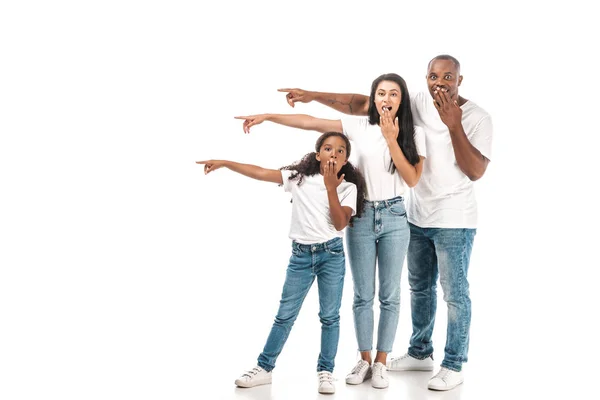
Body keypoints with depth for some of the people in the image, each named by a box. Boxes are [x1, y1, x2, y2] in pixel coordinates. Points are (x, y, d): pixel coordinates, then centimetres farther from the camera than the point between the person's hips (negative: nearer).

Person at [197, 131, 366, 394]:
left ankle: (325, 372, 15)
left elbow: (340, 224, -13)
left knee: (329, 316, 4)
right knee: (285, 315, 7)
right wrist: (224, 163, -8)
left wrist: (331, 188, -19)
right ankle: (264, 368, 16)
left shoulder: (348, 187, -3)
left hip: (331, 255, -1)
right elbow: (260, 173, -3)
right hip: (300, 254, 1)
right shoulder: (299, 177, 0)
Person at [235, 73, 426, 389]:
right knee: (363, 295, 8)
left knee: (389, 295, 5)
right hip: (361, 216, 1)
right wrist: (266, 116, -10)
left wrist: (392, 139, -16)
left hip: (393, 219, -1)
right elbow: (310, 123, -4)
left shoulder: (413, 134, 0)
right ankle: (364, 360, 20)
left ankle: (381, 363, 16)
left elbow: (412, 179, -10)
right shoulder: (359, 127, 0)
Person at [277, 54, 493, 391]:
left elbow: (476, 171, -22)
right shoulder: (417, 103, -2)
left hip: (454, 221, -5)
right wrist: (314, 95, -11)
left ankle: (454, 365, 16)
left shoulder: (478, 117, -14)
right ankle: (421, 353, 35)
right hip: (418, 216, 6)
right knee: (420, 288, 18)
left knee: (455, 293, 3)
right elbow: (362, 104, -4)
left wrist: (454, 125, -29)